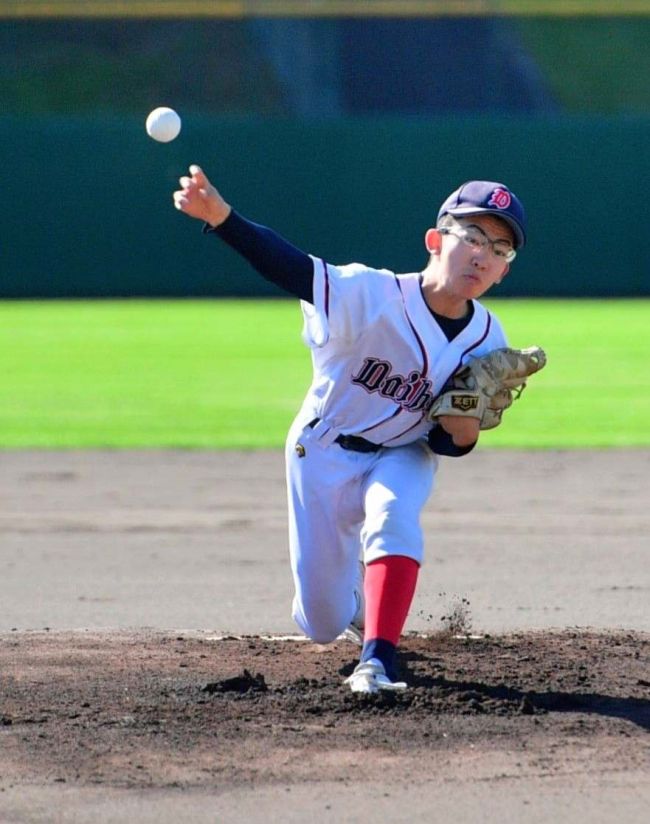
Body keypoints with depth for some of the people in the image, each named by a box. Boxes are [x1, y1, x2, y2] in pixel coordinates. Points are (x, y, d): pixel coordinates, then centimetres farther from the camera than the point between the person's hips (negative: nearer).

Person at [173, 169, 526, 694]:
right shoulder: (373, 295, -29)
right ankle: (359, 603, 42)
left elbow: (446, 444, -6)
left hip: (403, 456, 2)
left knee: (393, 519, -35)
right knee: (322, 624, 4)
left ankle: (379, 661, -34)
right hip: (325, 452, -2)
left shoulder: (487, 343, -15)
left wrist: (462, 433, -32)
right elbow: (290, 267, -45)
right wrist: (220, 217, -63)